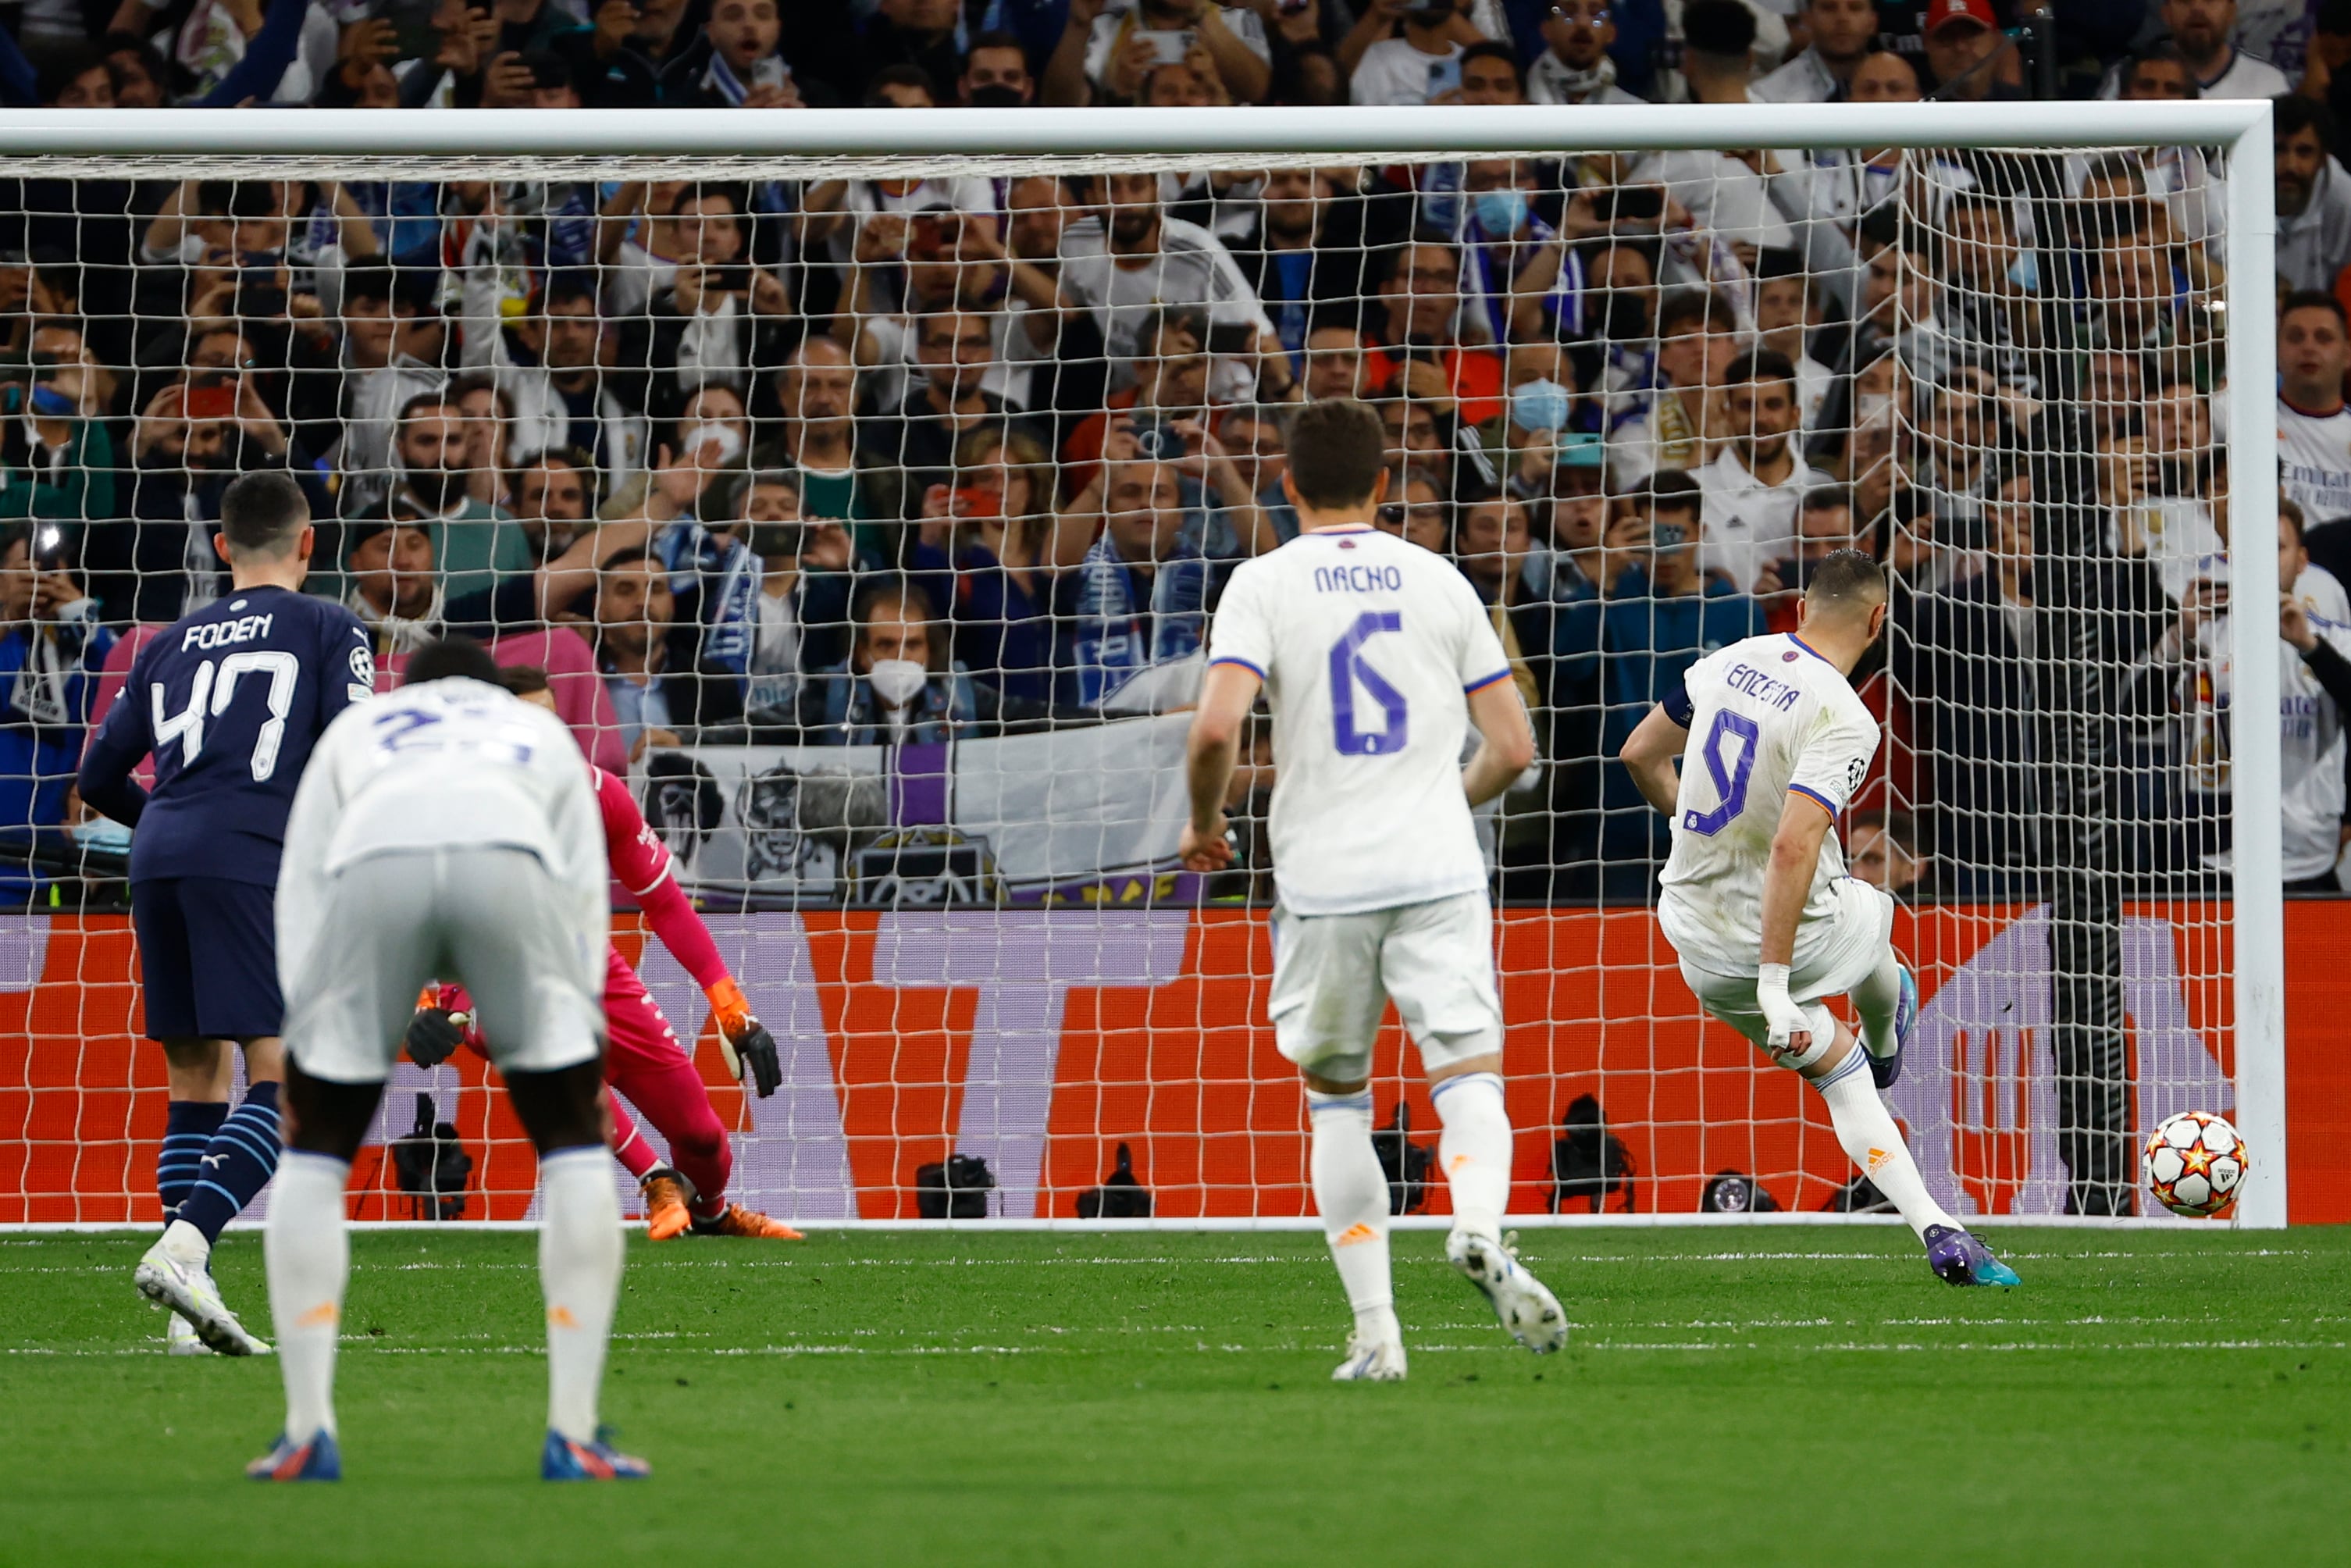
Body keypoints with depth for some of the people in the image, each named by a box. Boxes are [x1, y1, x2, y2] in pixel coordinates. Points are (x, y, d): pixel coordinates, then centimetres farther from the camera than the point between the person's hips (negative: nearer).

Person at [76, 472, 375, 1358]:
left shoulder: (171, 644, 24)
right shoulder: (328, 629, 11)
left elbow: (98, 779, 27)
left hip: (159, 857, 5)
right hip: (253, 861, -5)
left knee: (195, 1082, 12)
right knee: (281, 1081, -8)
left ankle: (192, 1310, 4)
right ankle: (183, 1246, -30)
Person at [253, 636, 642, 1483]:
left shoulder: (356, 728, 40)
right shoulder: (540, 731, 40)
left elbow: (300, 885, 27)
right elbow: (585, 889, 29)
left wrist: (302, 1030, 23)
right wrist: (586, 1046, 26)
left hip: (372, 863, 0)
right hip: (510, 859, 0)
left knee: (316, 1150, 16)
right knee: (574, 1144, 14)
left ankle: (307, 1435, 7)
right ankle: (572, 1437, 5)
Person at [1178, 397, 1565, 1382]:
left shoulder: (1264, 583, 1)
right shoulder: (1438, 581, 9)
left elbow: (1216, 726, -13)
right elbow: (1513, 748, 10)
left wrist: (1204, 823, 6)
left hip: (1322, 882, -1)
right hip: (1438, 872, 1)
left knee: (1337, 1103, 13)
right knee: (1469, 1077, -4)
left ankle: (1375, 1330, 6)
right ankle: (1480, 1229, -36)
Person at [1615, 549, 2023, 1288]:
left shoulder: (1727, 664, -3)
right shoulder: (1843, 720, -23)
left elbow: (1640, 754, 11)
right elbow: (1792, 848, -33)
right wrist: (1775, 986, -31)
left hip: (1698, 946, 5)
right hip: (1791, 940, -5)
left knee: (1838, 1070, 22)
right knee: (1872, 915, 33)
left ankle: (1934, 1228, 17)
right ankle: (1885, 1044, 64)